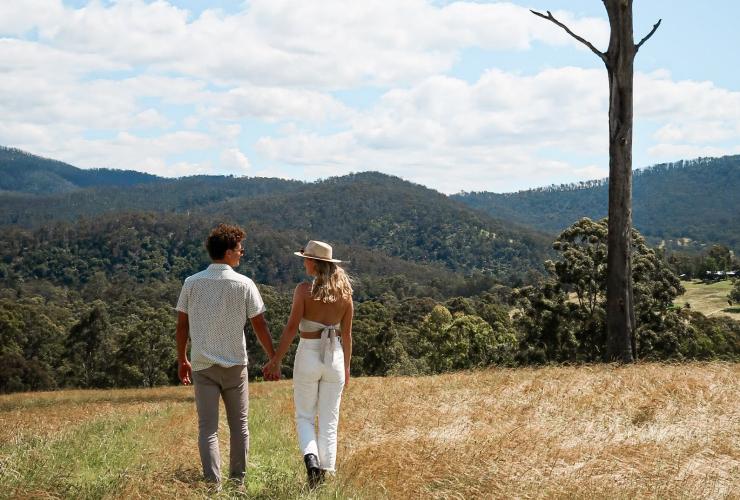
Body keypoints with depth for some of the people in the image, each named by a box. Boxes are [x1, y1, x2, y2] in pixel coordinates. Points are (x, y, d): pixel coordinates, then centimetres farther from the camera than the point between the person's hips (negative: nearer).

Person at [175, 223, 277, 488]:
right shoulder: (244, 284, -6)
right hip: (235, 364, -1)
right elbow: (259, 325, -3)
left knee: (207, 428, 2)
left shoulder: (192, 283, -1)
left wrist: (182, 360, 14)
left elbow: (182, 325, 3)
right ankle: (238, 480, 18)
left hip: (202, 365, 1)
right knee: (239, 425, 14)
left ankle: (213, 483, -6)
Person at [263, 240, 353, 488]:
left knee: (304, 416, 12)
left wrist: (276, 360, -5)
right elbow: (347, 334, 5)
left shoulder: (304, 290, -10)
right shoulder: (344, 291, 1)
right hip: (335, 357, 3)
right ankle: (325, 470, 9)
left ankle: (311, 458, -12)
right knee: (329, 421, 10)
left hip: (308, 355, -3)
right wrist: (346, 366, 14)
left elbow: (291, 328, -12)